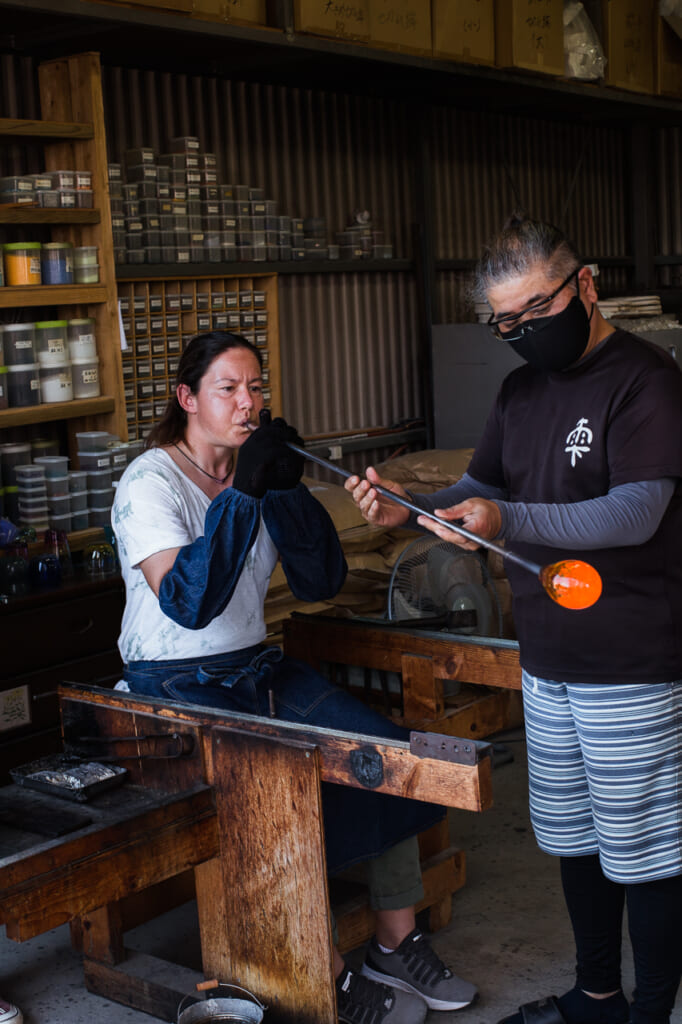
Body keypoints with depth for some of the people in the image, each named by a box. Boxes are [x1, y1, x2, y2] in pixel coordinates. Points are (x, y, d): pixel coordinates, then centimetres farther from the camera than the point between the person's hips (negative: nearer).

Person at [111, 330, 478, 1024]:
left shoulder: (255, 473, 8)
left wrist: (288, 490, -13)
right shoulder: (150, 483, -12)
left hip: (258, 669, 7)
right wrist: (242, 494, -29)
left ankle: (396, 946, 5)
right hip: (178, 687, -7)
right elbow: (187, 603, -27)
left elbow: (321, 582, 0)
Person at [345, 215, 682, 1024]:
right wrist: (411, 511, -5)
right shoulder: (521, 390, 12)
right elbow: (482, 486, 16)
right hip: (548, 660, 8)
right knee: (572, 835, 19)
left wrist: (506, 521, -36)